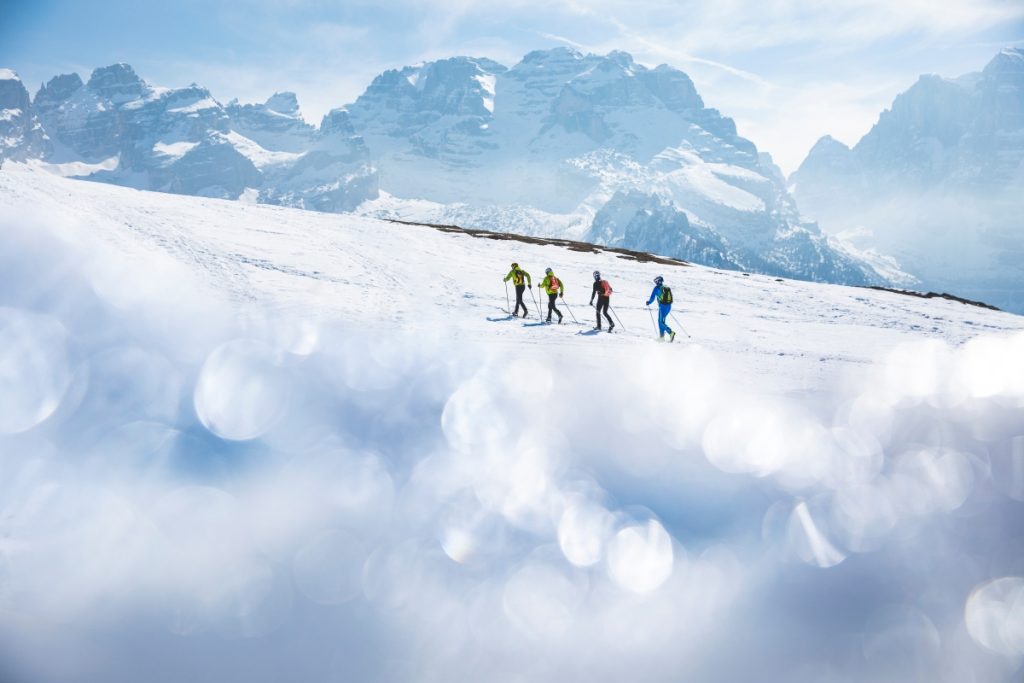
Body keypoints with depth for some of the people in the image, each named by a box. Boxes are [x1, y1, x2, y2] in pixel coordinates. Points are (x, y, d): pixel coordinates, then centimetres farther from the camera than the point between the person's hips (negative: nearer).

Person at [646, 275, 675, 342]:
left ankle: (671, 333, -23)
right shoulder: (667, 288, 13)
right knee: (661, 320, 20)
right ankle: (661, 335, 22)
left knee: (661, 322, -2)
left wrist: (648, 302, 16)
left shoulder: (657, 288, -5)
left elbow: (652, 297, -4)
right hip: (669, 306, 7)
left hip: (662, 306, -7)